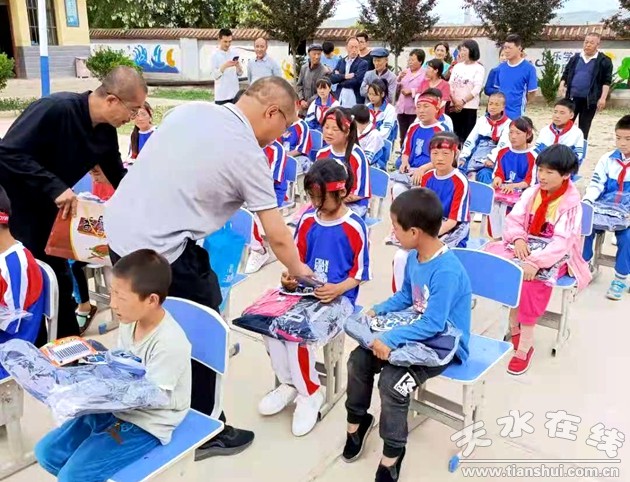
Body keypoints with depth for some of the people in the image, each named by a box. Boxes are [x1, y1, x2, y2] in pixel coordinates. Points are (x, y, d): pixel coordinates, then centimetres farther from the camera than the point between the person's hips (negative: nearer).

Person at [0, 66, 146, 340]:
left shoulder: (106, 131, -5)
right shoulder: (56, 109, -28)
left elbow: (118, 176, 8)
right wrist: (56, 187, -36)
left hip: (47, 207, 7)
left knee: (59, 279, 12)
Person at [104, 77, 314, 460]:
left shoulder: (189, 109, 6)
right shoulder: (249, 154, -13)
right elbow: (278, 237, -7)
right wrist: (298, 271, 11)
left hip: (118, 230, 8)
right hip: (161, 253, -8)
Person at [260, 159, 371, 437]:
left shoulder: (354, 227, -10)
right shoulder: (307, 220, 4)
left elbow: (360, 272, -6)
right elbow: (296, 258, 12)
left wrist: (338, 289, -23)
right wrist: (289, 278, -9)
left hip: (338, 296, -5)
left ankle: (310, 395, 0)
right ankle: (289, 384, 7)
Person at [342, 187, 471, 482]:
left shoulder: (447, 271, -31)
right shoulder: (414, 257, -2)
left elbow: (433, 324, -32)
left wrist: (391, 339, -35)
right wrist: (378, 310, 2)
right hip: (419, 332, 9)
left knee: (392, 380, -26)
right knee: (359, 358, -2)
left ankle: (392, 452, -1)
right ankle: (357, 420, 21)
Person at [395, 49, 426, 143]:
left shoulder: (425, 74, -3)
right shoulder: (405, 72, 15)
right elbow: (396, 89, 13)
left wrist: (411, 91, -14)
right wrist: (399, 79, -2)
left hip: (415, 110, -6)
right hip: (402, 109, 6)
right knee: (403, 137, 10)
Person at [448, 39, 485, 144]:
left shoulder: (479, 68, 1)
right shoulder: (457, 66, 14)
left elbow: (477, 88, -8)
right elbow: (450, 85, 5)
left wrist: (463, 101, -13)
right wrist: (454, 101, -9)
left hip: (470, 107, -4)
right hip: (454, 107, 4)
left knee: (467, 135, -4)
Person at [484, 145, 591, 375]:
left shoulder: (572, 203, -11)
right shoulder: (532, 193, 5)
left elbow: (562, 241, -21)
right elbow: (513, 219, 2)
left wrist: (536, 261, -33)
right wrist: (518, 239, -20)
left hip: (556, 254, -5)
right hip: (527, 245, 5)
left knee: (533, 274, -35)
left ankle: (525, 343, -24)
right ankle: (514, 323, -13)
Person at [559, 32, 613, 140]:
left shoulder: (604, 61, -1)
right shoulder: (575, 58, 10)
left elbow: (607, 81, -4)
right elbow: (565, 74, 15)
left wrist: (603, 98, -14)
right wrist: (562, 86, -4)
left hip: (589, 100, -3)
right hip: (572, 97, 3)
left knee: (584, 128, 5)